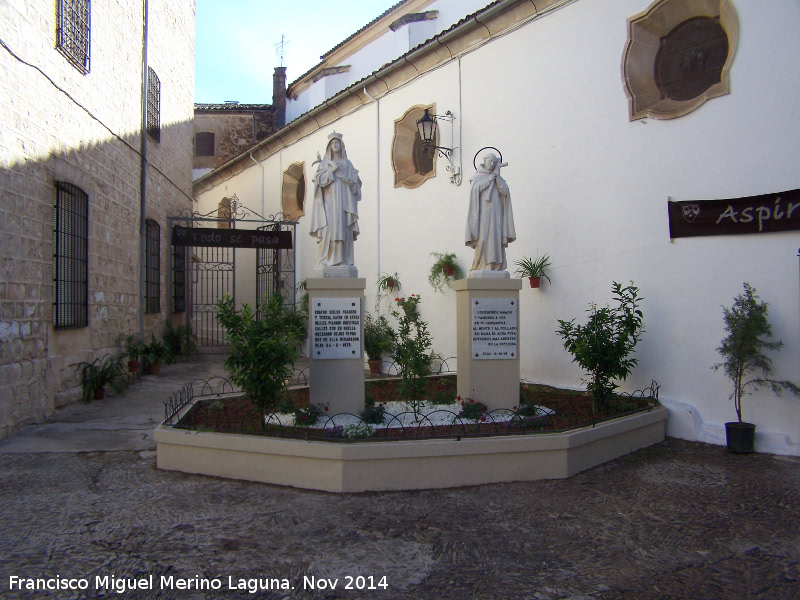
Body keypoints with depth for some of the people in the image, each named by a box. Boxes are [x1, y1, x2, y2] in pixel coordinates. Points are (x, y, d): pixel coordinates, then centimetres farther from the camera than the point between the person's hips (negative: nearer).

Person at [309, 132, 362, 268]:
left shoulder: (347, 163, 17)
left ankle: (343, 260, -6)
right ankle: (326, 260, -12)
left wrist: (333, 165, 0)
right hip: (329, 201, -1)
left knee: (344, 230, -7)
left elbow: (354, 180, 1)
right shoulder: (324, 163, 13)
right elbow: (321, 180, -3)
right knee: (328, 229, -12)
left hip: (344, 202, 2)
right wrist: (333, 168, -7)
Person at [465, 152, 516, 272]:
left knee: (496, 238, -7)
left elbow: (505, 192, 5)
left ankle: (495, 266, -10)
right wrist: (488, 181, -7)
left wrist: (497, 179, -5)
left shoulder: (498, 178, 21)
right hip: (483, 212, -3)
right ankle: (480, 266, -15)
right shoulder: (478, 176, 14)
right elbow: (475, 189, -5)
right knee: (482, 237, -15)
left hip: (495, 212, 3)